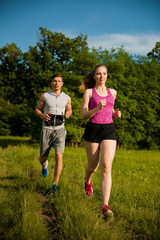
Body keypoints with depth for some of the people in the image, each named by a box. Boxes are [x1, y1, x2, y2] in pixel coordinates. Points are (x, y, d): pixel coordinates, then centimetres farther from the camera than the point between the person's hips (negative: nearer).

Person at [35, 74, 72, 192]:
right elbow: (37, 109, 11)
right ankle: (45, 165, 49)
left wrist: (68, 114, -6)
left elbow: (69, 110, 20)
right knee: (43, 158, 9)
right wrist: (42, 116, -13)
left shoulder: (67, 98, 4)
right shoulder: (45, 96, 0)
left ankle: (55, 184, -11)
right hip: (46, 130, 0)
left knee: (59, 156, -19)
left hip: (59, 130, 0)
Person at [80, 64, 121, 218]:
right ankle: (87, 181, 50)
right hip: (92, 130, -1)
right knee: (93, 166, 11)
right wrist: (97, 108, -21)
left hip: (109, 131, 2)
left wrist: (116, 113, 6)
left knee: (106, 167, -15)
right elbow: (83, 115, -4)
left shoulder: (112, 92, 13)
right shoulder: (88, 92, 2)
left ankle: (105, 207, -20)